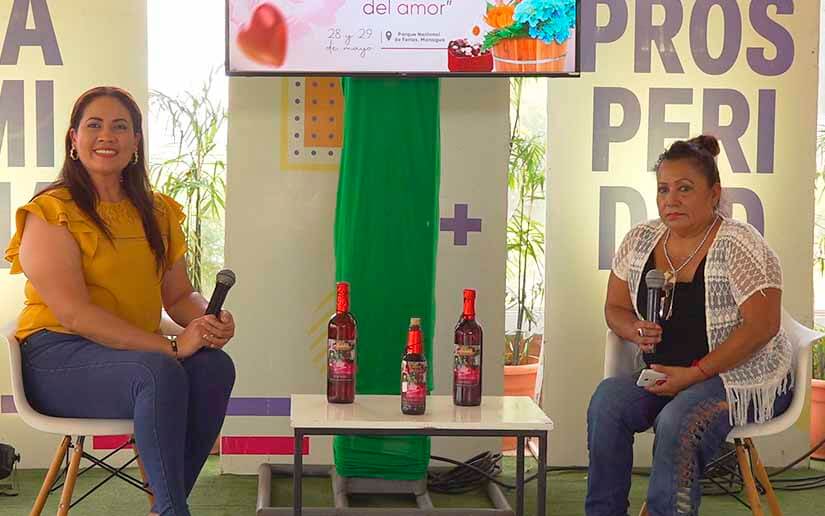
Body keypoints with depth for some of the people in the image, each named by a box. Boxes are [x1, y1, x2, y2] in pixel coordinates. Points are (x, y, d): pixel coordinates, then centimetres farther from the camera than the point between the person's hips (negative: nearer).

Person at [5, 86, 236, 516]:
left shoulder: (157, 212, 13)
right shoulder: (50, 213, -7)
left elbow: (180, 295, 13)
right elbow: (73, 312, -17)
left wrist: (208, 321, -13)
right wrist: (170, 346, -23)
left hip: (139, 351, 6)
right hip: (56, 357, -6)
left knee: (215, 366, -24)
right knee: (159, 372, -34)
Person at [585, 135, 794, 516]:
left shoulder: (739, 245, -12)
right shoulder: (640, 241, 5)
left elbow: (762, 325, -18)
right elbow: (615, 308, 14)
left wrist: (694, 374, -20)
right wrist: (635, 330, -11)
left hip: (743, 379, -5)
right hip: (665, 377, 5)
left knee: (676, 422, -34)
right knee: (608, 398, -24)